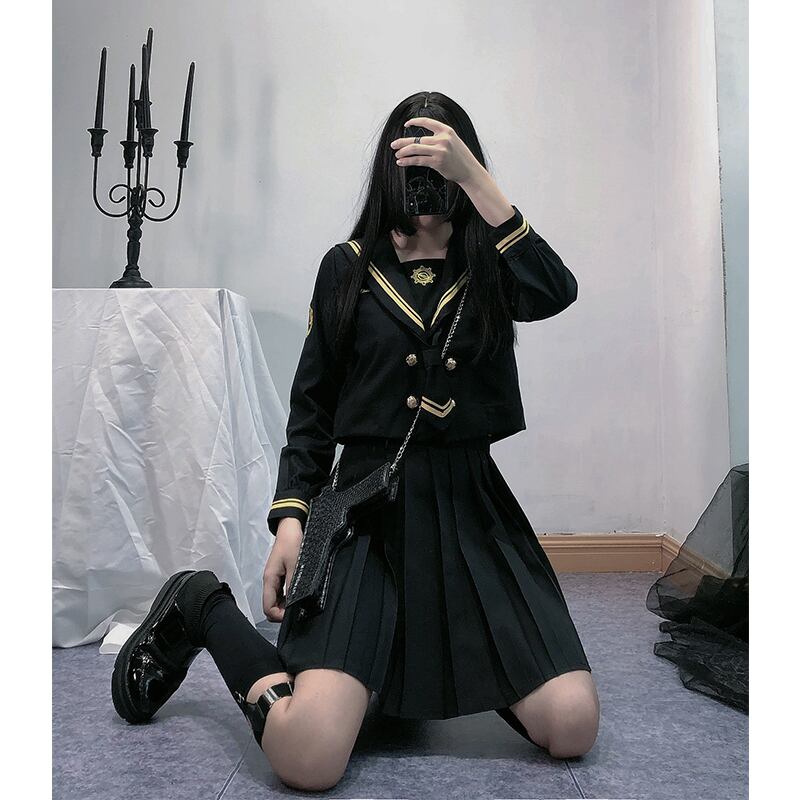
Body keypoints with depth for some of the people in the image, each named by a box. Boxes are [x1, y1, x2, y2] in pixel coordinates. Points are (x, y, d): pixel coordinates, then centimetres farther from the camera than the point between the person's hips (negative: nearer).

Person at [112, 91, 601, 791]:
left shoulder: (487, 269, 10)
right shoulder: (349, 267, 9)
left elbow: (555, 293, -15)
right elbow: (312, 407, 9)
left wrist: (471, 175, -15)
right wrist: (290, 517, -3)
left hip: (471, 508, 2)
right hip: (366, 505, -2)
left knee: (572, 728, -10)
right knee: (308, 759, -17)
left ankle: (452, 659, 22)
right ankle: (201, 610, 12)